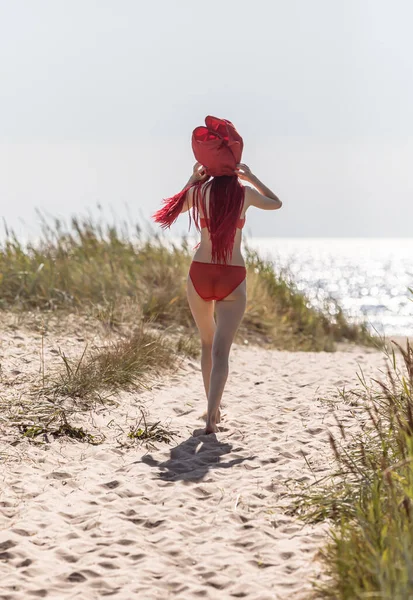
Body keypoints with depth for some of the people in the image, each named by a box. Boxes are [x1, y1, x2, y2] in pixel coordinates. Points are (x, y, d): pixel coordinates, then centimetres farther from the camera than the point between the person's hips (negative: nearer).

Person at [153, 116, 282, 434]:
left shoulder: (199, 191, -3)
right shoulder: (245, 193, -3)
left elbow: (174, 208, 20)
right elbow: (276, 203, 19)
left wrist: (192, 178, 19)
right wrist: (251, 176, 23)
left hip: (200, 275, 2)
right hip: (233, 278, -2)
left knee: (207, 342, 22)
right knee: (221, 350, -6)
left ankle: (213, 407, 31)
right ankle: (212, 416, -20)